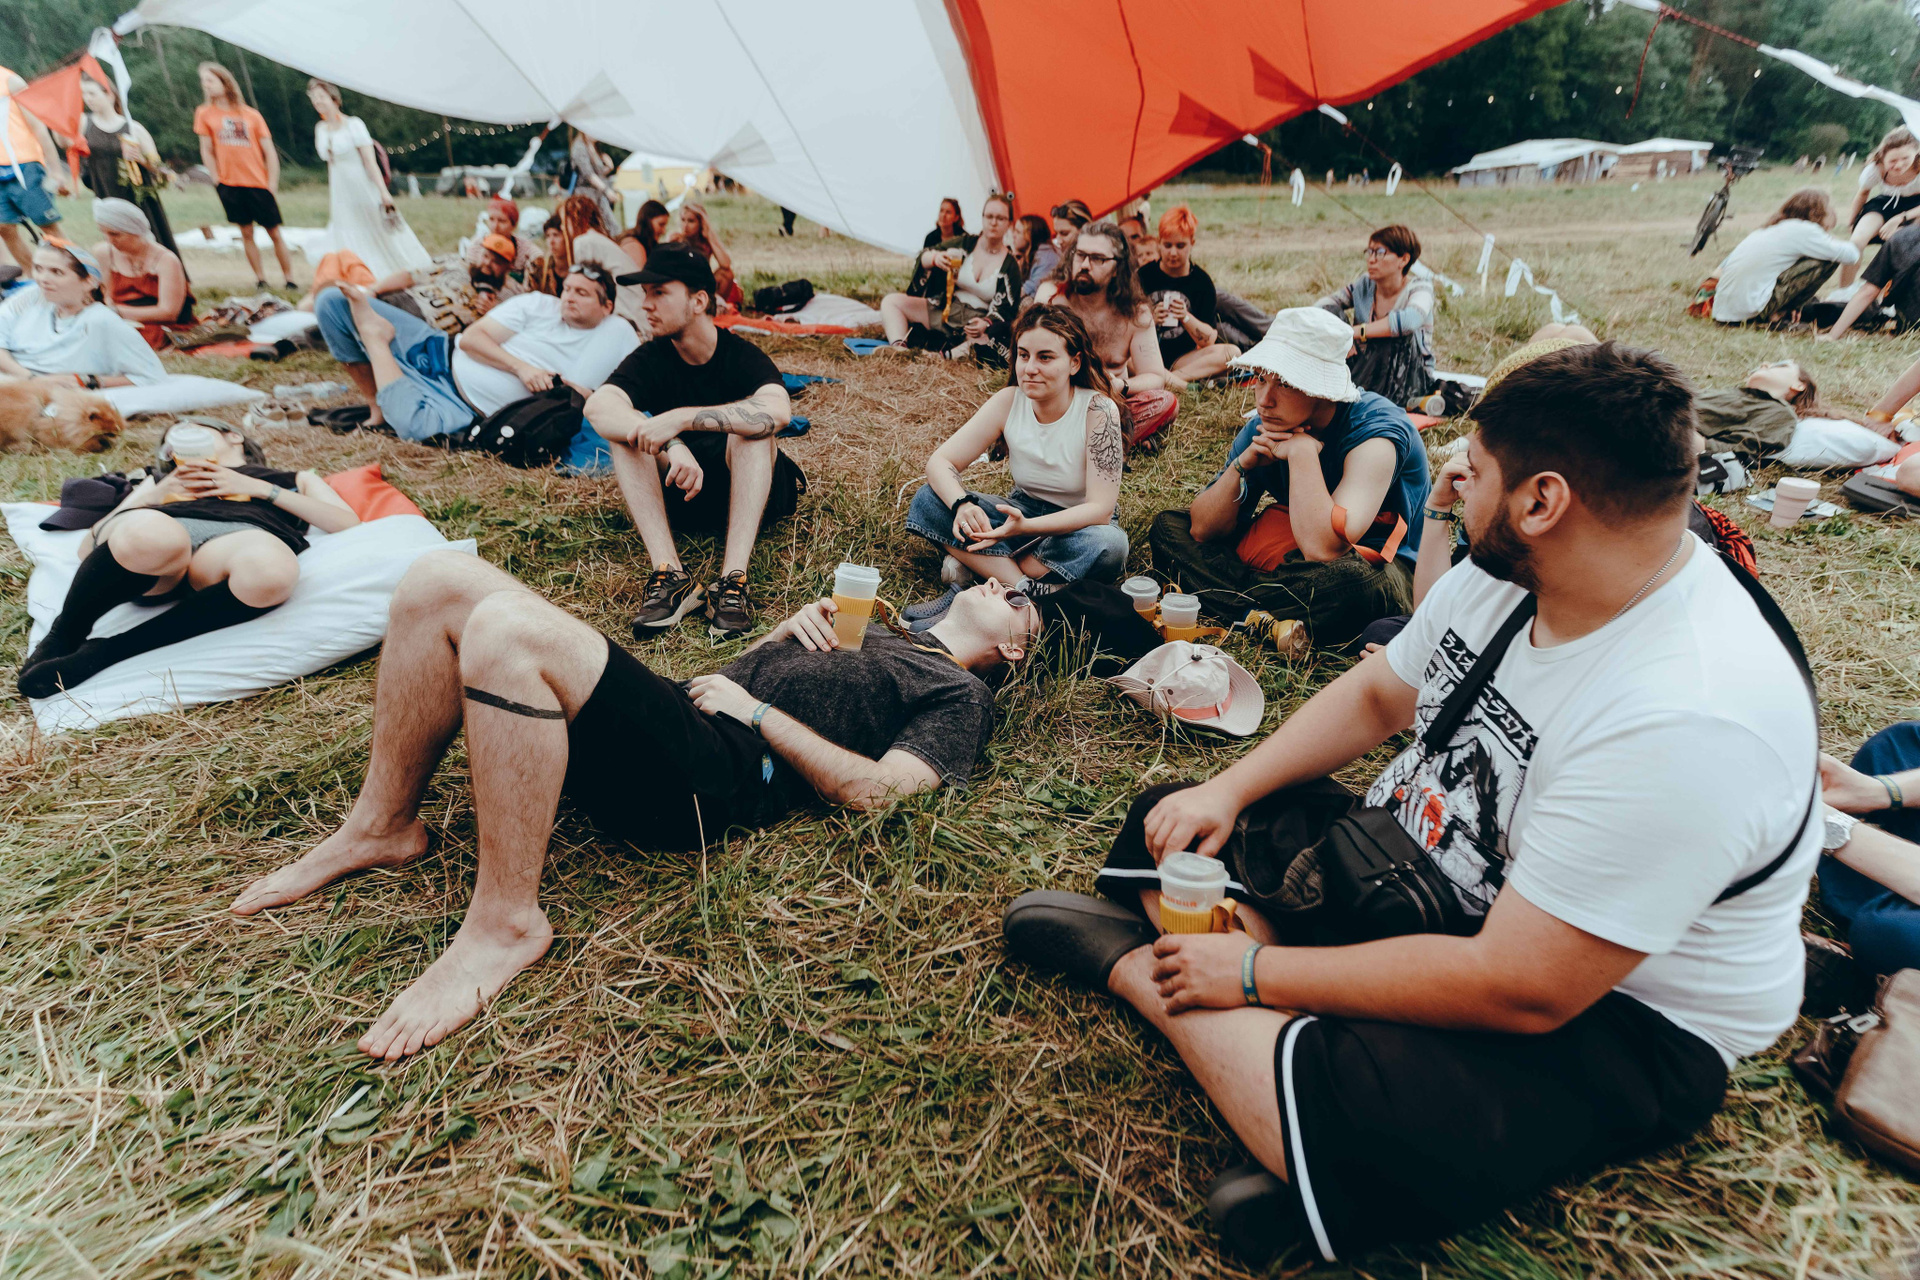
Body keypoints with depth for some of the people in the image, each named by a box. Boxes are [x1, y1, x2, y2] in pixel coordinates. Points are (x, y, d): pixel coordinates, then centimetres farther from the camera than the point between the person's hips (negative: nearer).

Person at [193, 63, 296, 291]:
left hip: (259, 183, -1)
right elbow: (207, 151, 8)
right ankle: (260, 280, 5)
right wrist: (217, 180, 1)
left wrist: (272, 183, -5)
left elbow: (269, 151, 3)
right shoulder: (204, 113, 7)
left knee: (274, 232, 0)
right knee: (246, 233, 2)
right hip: (230, 184, 1)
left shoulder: (252, 115, 4)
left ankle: (289, 279, 7)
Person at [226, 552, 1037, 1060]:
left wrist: (756, 710, -6)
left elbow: (869, 789, -10)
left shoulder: (959, 697, 8)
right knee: (439, 582, -3)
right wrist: (792, 627, 14)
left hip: (713, 775, -8)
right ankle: (383, 827, 7)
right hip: (669, 721, 8)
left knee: (506, 629, -31)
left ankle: (507, 925, -19)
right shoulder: (881, 634, 32)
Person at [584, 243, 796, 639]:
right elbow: (598, 407, -27)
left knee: (753, 427, -31)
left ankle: (733, 578, -43)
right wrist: (674, 447, -45)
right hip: (675, 487, 3)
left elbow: (778, 411, -38)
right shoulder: (651, 359, -7)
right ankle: (670, 576, -36)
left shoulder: (742, 355, -15)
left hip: (741, 486, -3)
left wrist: (681, 418, -43)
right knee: (626, 426, -23)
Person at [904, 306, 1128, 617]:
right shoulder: (1008, 402, -12)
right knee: (927, 501, -17)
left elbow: (1100, 509, -26)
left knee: (1109, 545, -38)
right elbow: (939, 462, -13)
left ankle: (975, 565, -28)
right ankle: (1027, 587, -29)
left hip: (1080, 524, -3)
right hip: (1024, 512, 3)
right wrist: (962, 505, -36)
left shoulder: (1098, 410, -21)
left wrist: (1025, 527, -41)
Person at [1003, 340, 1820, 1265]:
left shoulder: (1691, 720, -33)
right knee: (1171, 825, 4)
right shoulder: (1503, 571, -7)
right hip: (1419, 861, 8)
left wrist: (1258, 971, -23)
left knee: (1336, 1112, -34)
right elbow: (1377, 694, 8)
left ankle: (1131, 961, -10)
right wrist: (1229, 789, -6)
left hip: (1607, 1016, -7)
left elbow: (1519, 990, -31)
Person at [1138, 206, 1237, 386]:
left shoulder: (1201, 281, 6)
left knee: (1232, 352, -22)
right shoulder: (1144, 276, 3)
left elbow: (1209, 340, -1)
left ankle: (1166, 380, -30)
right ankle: (1186, 386, -33)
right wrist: (1150, 319, -22)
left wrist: (1186, 317, -18)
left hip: (1182, 358, 2)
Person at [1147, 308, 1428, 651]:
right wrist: (1244, 462, -21)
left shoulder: (1375, 432, -24)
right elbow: (1203, 529, -6)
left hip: (1379, 567, -6)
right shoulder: (1265, 426, -5)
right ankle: (1274, 619, -21)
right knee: (1168, 526, -3)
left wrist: (1301, 450, -31)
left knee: (1345, 580, -44)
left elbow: (1322, 549, -38)